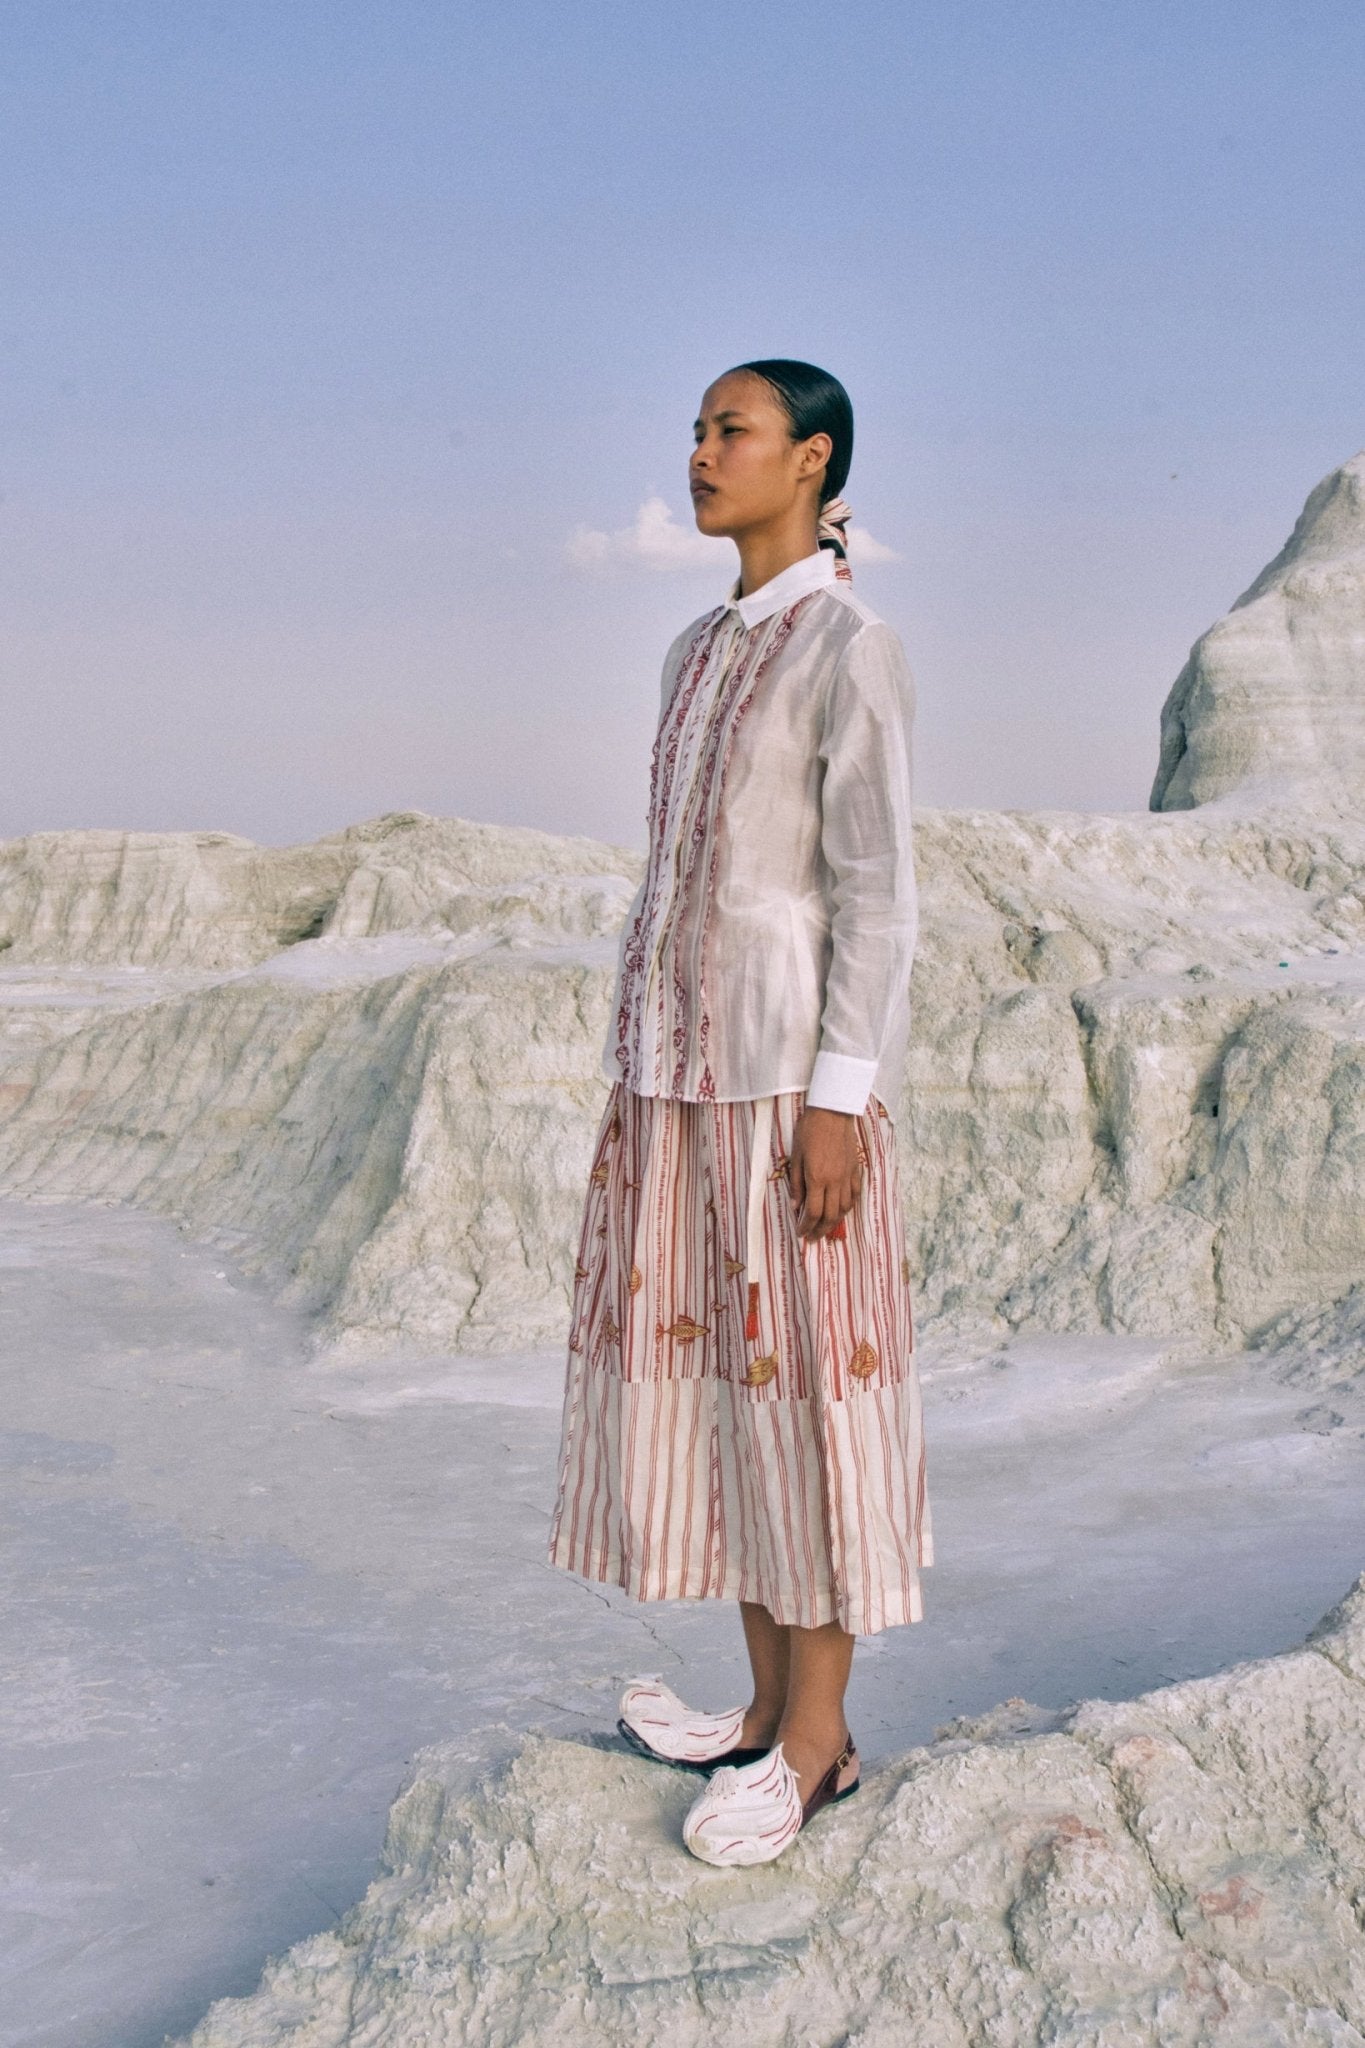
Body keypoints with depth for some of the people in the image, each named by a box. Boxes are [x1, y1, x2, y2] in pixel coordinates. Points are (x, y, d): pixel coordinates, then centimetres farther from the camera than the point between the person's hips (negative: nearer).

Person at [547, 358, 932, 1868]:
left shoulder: (849, 649, -7)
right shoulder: (697, 652, 16)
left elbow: (877, 890, -12)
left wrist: (836, 1100, -17)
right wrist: (637, 1075, 17)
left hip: (787, 1080, -8)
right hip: (676, 1071, 8)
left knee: (800, 1383, -1)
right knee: (704, 1372, 11)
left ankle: (816, 1740, 11)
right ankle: (766, 1708, 22)